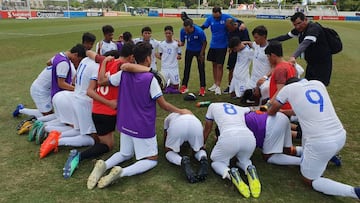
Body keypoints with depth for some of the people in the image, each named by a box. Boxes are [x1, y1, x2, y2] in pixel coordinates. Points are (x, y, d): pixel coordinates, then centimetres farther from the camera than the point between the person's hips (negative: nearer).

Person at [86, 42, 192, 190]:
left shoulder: (123, 74, -3)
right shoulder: (150, 78, -18)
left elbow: (101, 80, 7)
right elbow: (163, 105, -12)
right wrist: (181, 111, 3)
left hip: (125, 125, 6)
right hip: (143, 128, -6)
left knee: (125, 154, 27)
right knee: (151, 160, 9)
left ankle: (104, 165, -4)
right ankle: (122, 172, -16)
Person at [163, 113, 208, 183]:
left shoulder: (168, 118, 43)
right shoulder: (191, 115, 48)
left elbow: (165, 136, 46)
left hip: (177, 125, -2)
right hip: (196, 124, 3)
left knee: (169, 152, 19)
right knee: (199, 150, 27)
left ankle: (183, 162, -16)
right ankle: (203, 159, -10)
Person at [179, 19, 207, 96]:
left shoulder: (199, 31, -32)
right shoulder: (182, 31, -23)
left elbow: (204, 43, -15)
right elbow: (182, 42, -10)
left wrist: (201, 54, -11)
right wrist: (180, 44, -34)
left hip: (199, 50, -3)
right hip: (189, 50, 3)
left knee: (201, 69, -3)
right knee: (187, 68, 5)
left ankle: (202, 88, 5)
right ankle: (184, 86, 15)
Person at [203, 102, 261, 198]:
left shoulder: (213, 106, 30)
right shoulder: (241, 109, 35)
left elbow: (207, 129, 38)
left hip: (229, 137, -3)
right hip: (249, 137, 4)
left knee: (216, 161, 24)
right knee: (244, 159, 34)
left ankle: (230, 173, -11)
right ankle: (249, 169, -3)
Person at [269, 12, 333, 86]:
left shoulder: (314, 28, -25)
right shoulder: (300, 29, 0)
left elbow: (305, 43, -42)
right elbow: (286, 36, 9)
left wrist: (294, 56, -57)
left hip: (322, 64, -8)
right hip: (311, 63, 8)